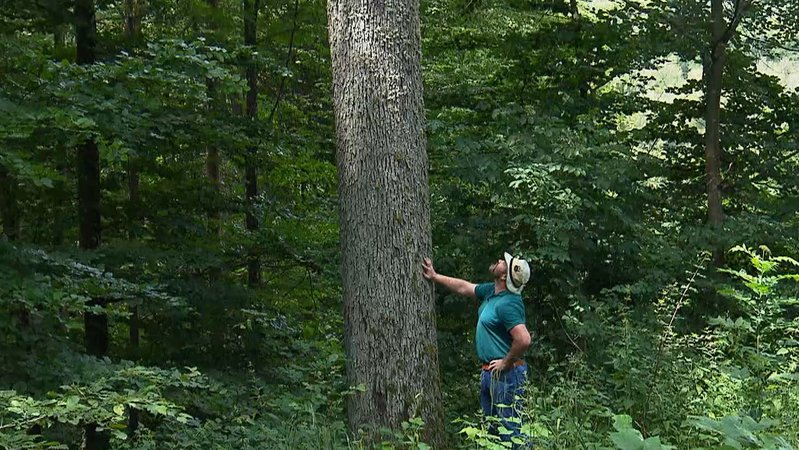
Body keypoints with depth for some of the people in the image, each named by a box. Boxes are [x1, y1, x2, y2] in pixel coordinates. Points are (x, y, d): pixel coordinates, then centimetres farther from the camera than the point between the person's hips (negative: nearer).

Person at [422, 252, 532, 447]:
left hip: (505, 374, -10)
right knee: (491, 428, 18)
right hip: (488, 373, 10)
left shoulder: (508, 304, -23)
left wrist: (506, 363, -19)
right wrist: (435, 277, 24)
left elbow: (523, 340, -32)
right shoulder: (491, 290, 7)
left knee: (510, 428, -9)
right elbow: (464, 287, 24)